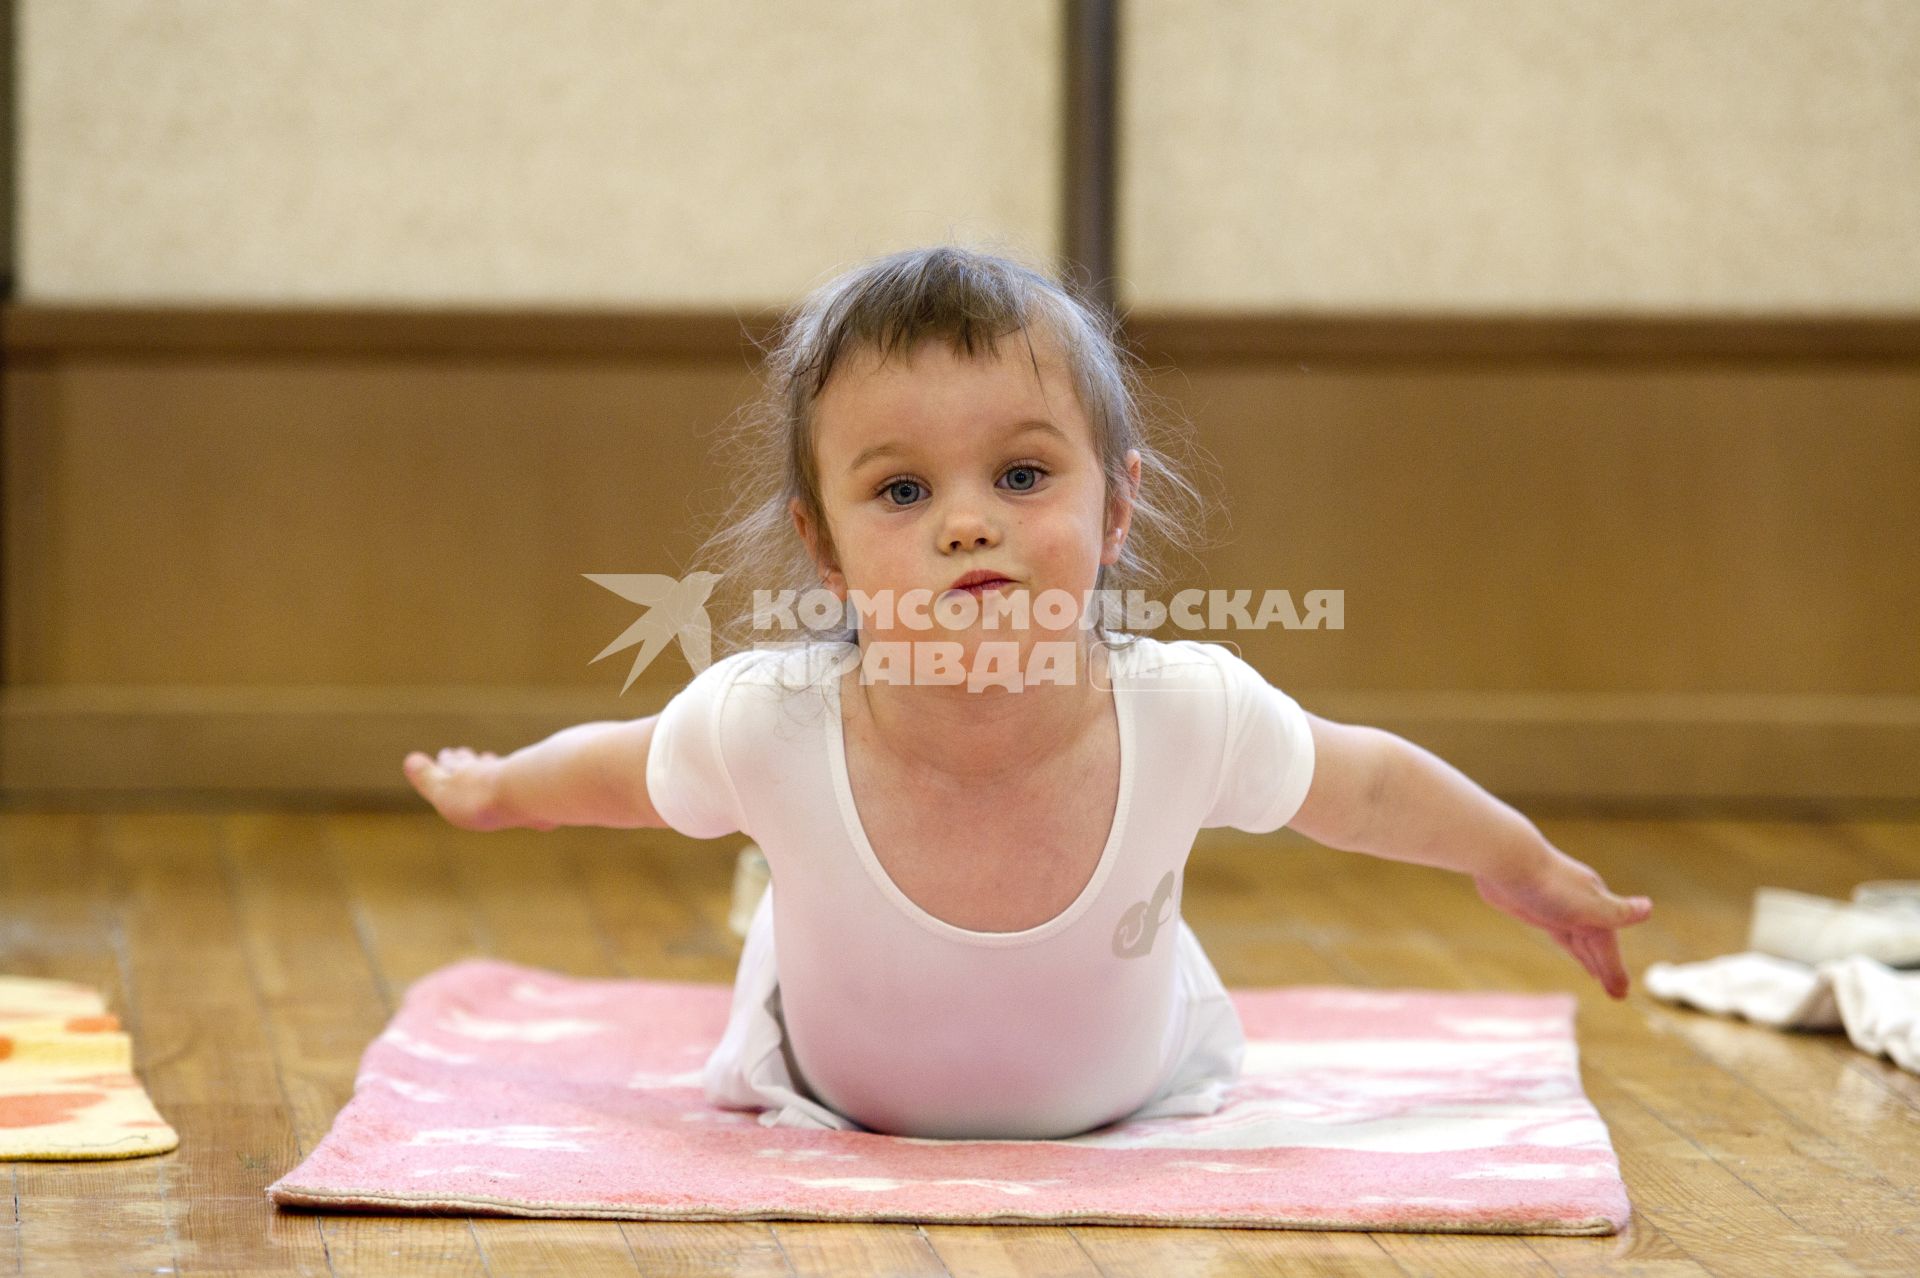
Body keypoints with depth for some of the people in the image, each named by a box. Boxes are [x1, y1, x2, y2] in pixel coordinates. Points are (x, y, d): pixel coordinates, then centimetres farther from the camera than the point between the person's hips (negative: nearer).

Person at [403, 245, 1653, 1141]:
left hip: (1118, 1094, 1)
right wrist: (495, 788, 3)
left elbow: (1367, 782, -16)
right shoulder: (765, 724, -41)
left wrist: (1528, 867, 1)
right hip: (838, 1100, -1)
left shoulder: (1188, 711, -39)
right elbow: (621, 765, -15)